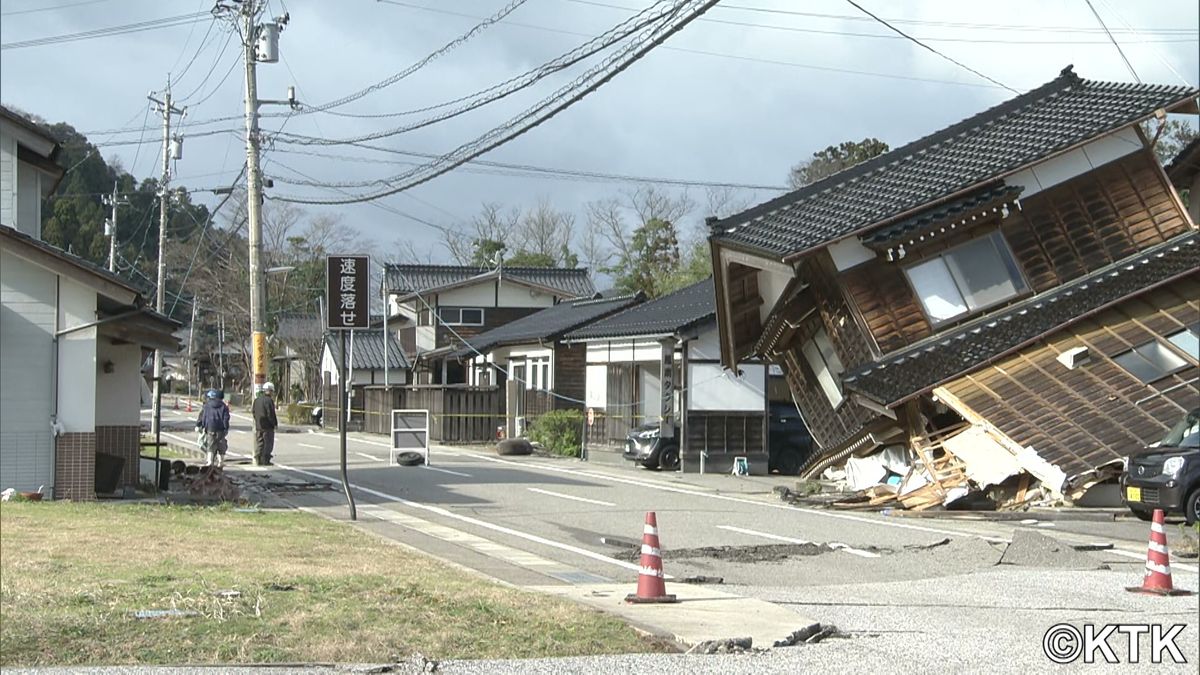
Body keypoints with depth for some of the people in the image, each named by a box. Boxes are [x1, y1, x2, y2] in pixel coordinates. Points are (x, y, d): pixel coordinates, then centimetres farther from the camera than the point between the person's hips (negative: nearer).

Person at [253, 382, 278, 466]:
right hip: (267, 426, -8)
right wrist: (275, 423, -6)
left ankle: (258, 460, 11)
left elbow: (253, 411, 15)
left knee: (259, 443, 12)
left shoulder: (257, 400, 11)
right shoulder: (269, 400, -14)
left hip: (258, 426, 8)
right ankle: (265, 460, -4)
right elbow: (271, 414, -17)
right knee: (268, 443, -2)